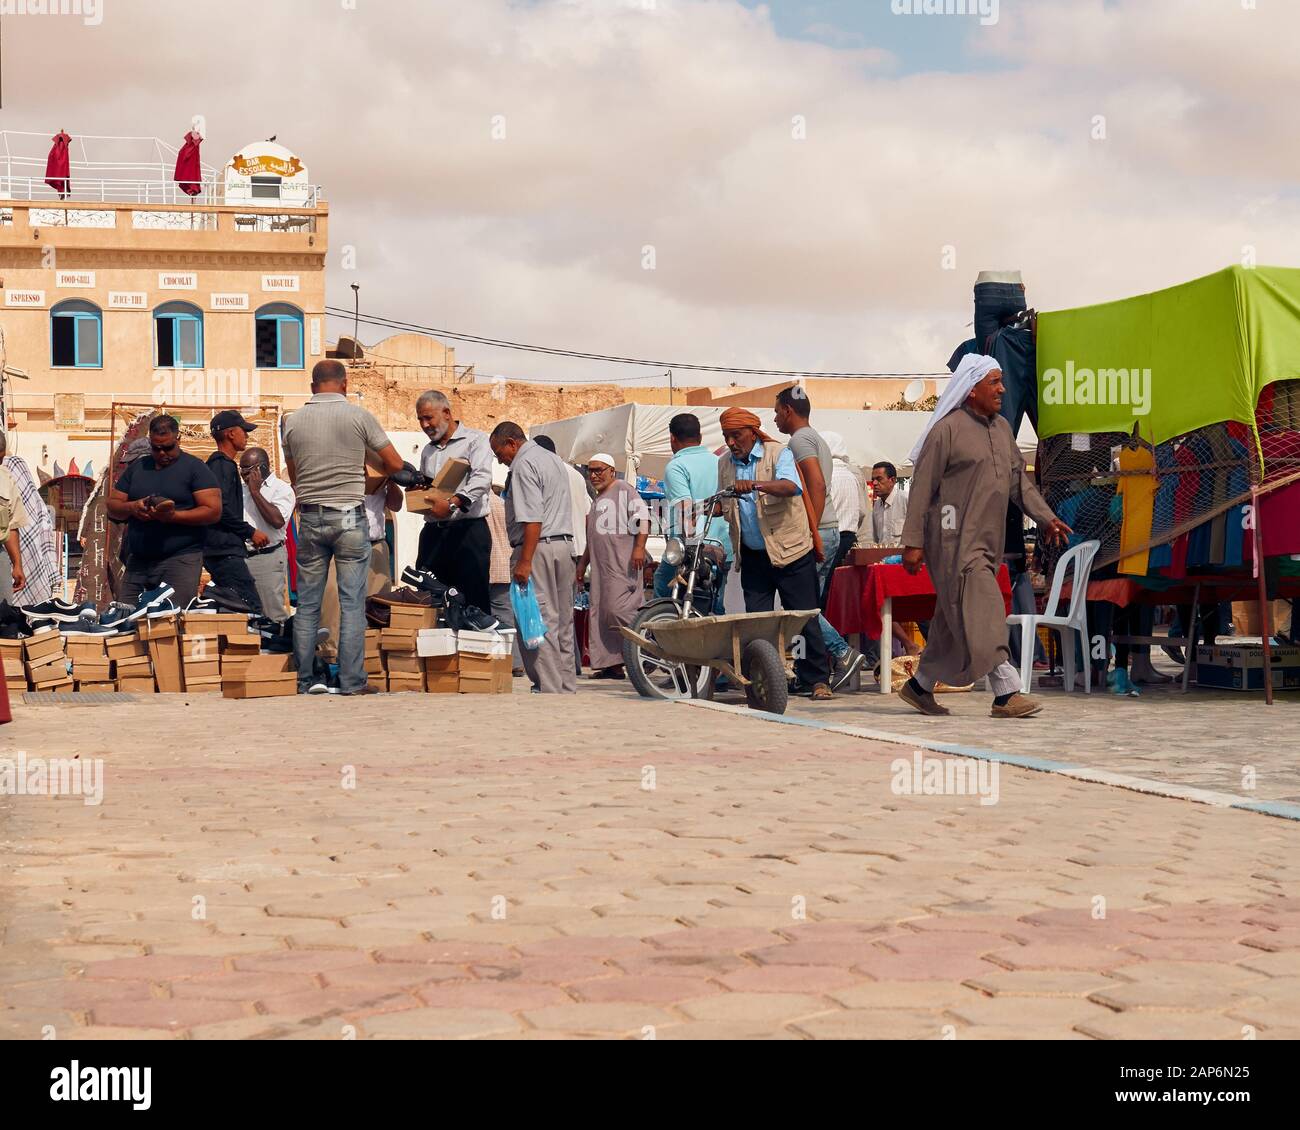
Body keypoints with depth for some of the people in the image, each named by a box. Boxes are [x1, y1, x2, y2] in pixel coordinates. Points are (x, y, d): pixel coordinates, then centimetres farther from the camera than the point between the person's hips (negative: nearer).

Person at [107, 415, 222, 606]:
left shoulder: (194, 467, 2)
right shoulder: (137, 467, 18)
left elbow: (213, 511, -7)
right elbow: (112, 507, 16)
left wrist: (173, 515, -19)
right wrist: (131, 508, -7)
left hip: (180, 559, -5)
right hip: (137, 561, 5)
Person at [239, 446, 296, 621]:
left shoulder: (282, 489, -3)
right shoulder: (241, 489, 18)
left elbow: (277, 520, -19)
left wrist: (255, 492, -12)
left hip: (267, 557, -6)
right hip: (239, 557, 6)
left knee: (273, 616, -6)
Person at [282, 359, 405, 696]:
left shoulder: (293, 422, 4)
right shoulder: (358, 416, -4)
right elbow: (395, 464, 1)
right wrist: (366, 470, 21)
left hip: (310, 518, 3)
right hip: (349, 517, -3)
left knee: (307, 605, 8)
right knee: (352, 604, 0)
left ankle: (304, 681, 11)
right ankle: (352, 683, -1)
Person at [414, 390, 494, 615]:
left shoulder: (475, 440, 0)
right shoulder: (428, 450, 22)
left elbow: (481, 479, -16)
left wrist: (452, 504, -29)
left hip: (468, 529, -7)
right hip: (433, 530, 7)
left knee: (473, 600, -9)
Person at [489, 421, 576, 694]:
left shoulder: (524, 465, -12)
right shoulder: (552, 458, 19)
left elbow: (532, 518, -20)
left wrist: (525, 561, -22)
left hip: (538, 548, -10)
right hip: (565, 543, 10)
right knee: (563, 621, 12)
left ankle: (549, 690, -11)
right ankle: (567, 688, 16)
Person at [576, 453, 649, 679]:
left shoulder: (623, 489, -2)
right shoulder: (598, 499, 26)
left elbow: (642, 516, -14)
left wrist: (639, 548, -24)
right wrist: (582, 563, 30)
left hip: (623, 565, -9)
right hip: (601, 566, 9)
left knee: (618, 608, -20)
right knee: (600, 613, 3)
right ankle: (612, 665, 4)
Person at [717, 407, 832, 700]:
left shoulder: (778, 454, -5)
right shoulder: (724, 464, 11)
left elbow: (790, 486, -25)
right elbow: (722, 507, 21)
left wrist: (756, 484, -41)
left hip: (790, 551, -5)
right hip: (752, 555, 5)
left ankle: (818, 680, 2)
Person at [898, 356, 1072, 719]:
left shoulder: (1001, 428, 16)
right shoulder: (947, 430, -8)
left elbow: (1019, 480, 20)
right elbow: (922, 487, -9)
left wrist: (1046, 517, 8)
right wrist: (913, 541, -12)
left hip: (989, 540, 8)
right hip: (956, 539, -8)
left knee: (955, 620, 11)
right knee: (982, 613, -14)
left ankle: (920, 686, 23)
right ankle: (1006, 693, -17)